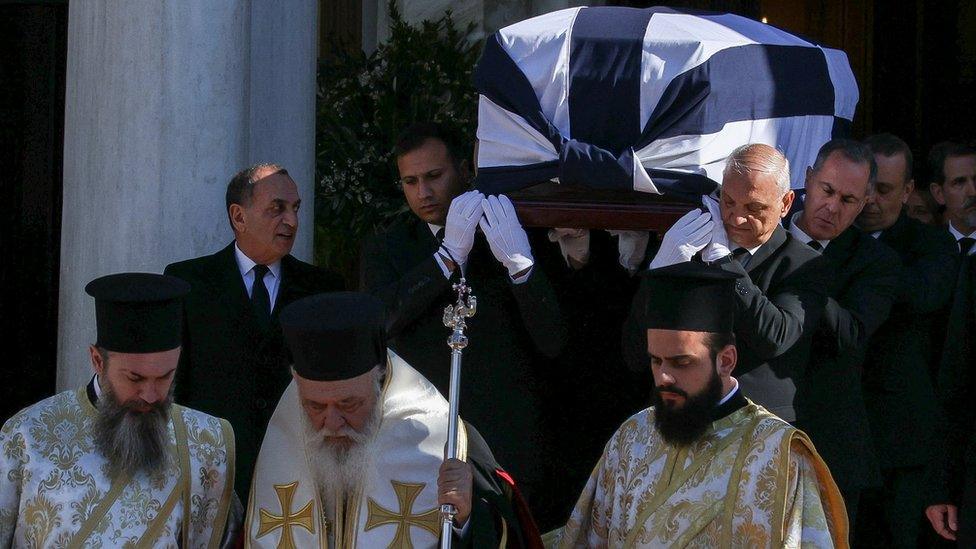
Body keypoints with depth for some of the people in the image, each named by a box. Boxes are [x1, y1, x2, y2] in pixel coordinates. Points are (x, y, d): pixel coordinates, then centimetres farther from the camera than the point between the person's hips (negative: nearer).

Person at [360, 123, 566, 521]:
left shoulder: (523, 239, 5)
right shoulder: (385, 250, 9)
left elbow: (553, 343, -5)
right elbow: (378, 319, -12)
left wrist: (520, 263, -20)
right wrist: (449, 254, -19)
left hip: (510, 455, 0)